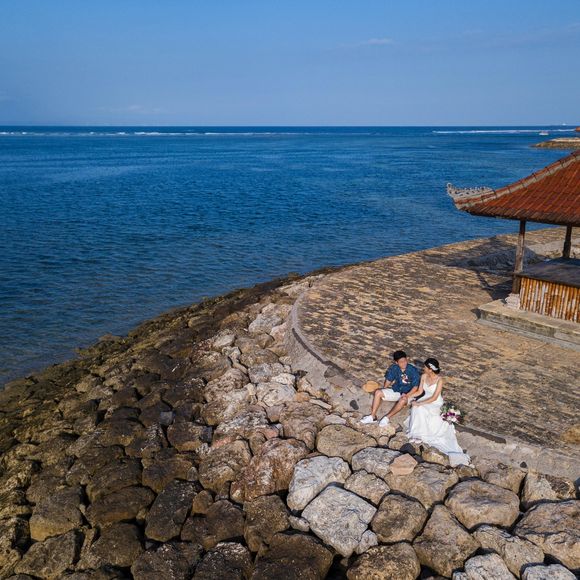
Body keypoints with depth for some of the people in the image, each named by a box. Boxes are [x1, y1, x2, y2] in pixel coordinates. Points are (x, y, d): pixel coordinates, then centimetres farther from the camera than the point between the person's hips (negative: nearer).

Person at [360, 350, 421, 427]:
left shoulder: (413, 370, -18)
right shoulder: (393, 368, -6)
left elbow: (415, 387, -16)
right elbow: (388, 380, 8)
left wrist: (406, 395, -28)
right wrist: (383, 392, 2)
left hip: (408, 393, -5)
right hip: (395, 391, 5)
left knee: (403, 400, -39)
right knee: (378, 392, -15)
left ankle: (387, 418, -27)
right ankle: (373, 416, -13)